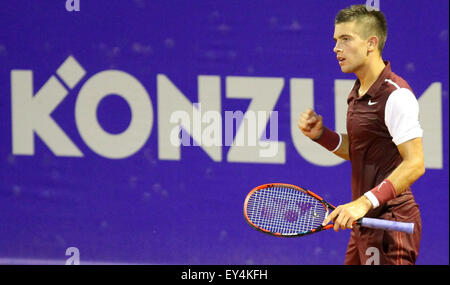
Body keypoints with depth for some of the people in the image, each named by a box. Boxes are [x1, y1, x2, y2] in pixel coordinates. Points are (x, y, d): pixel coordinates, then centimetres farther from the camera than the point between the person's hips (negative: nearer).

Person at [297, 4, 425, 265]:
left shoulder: (396, 95, -17)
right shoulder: (359, 92, 13)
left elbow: (414, 164, -24)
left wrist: (365, 202, -31)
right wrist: (320, 134, 5)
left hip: (390, 224, -9)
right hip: (366, 221, 9)